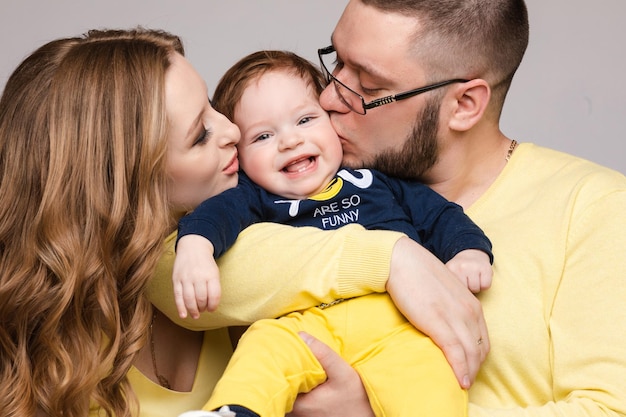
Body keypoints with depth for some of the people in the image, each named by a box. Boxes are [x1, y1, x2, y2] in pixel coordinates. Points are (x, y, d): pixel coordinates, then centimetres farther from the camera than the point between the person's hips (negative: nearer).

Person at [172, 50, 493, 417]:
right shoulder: (256, 199, 20)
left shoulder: (378, 181, 27)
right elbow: (220, 211, 0)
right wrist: (194, 247, -24)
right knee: (264, 346, -33)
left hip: (395, 319, 1)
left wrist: (469, 250, 5)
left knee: (429, 380, -31)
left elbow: (439, 215, 27)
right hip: (307, 321, 0)